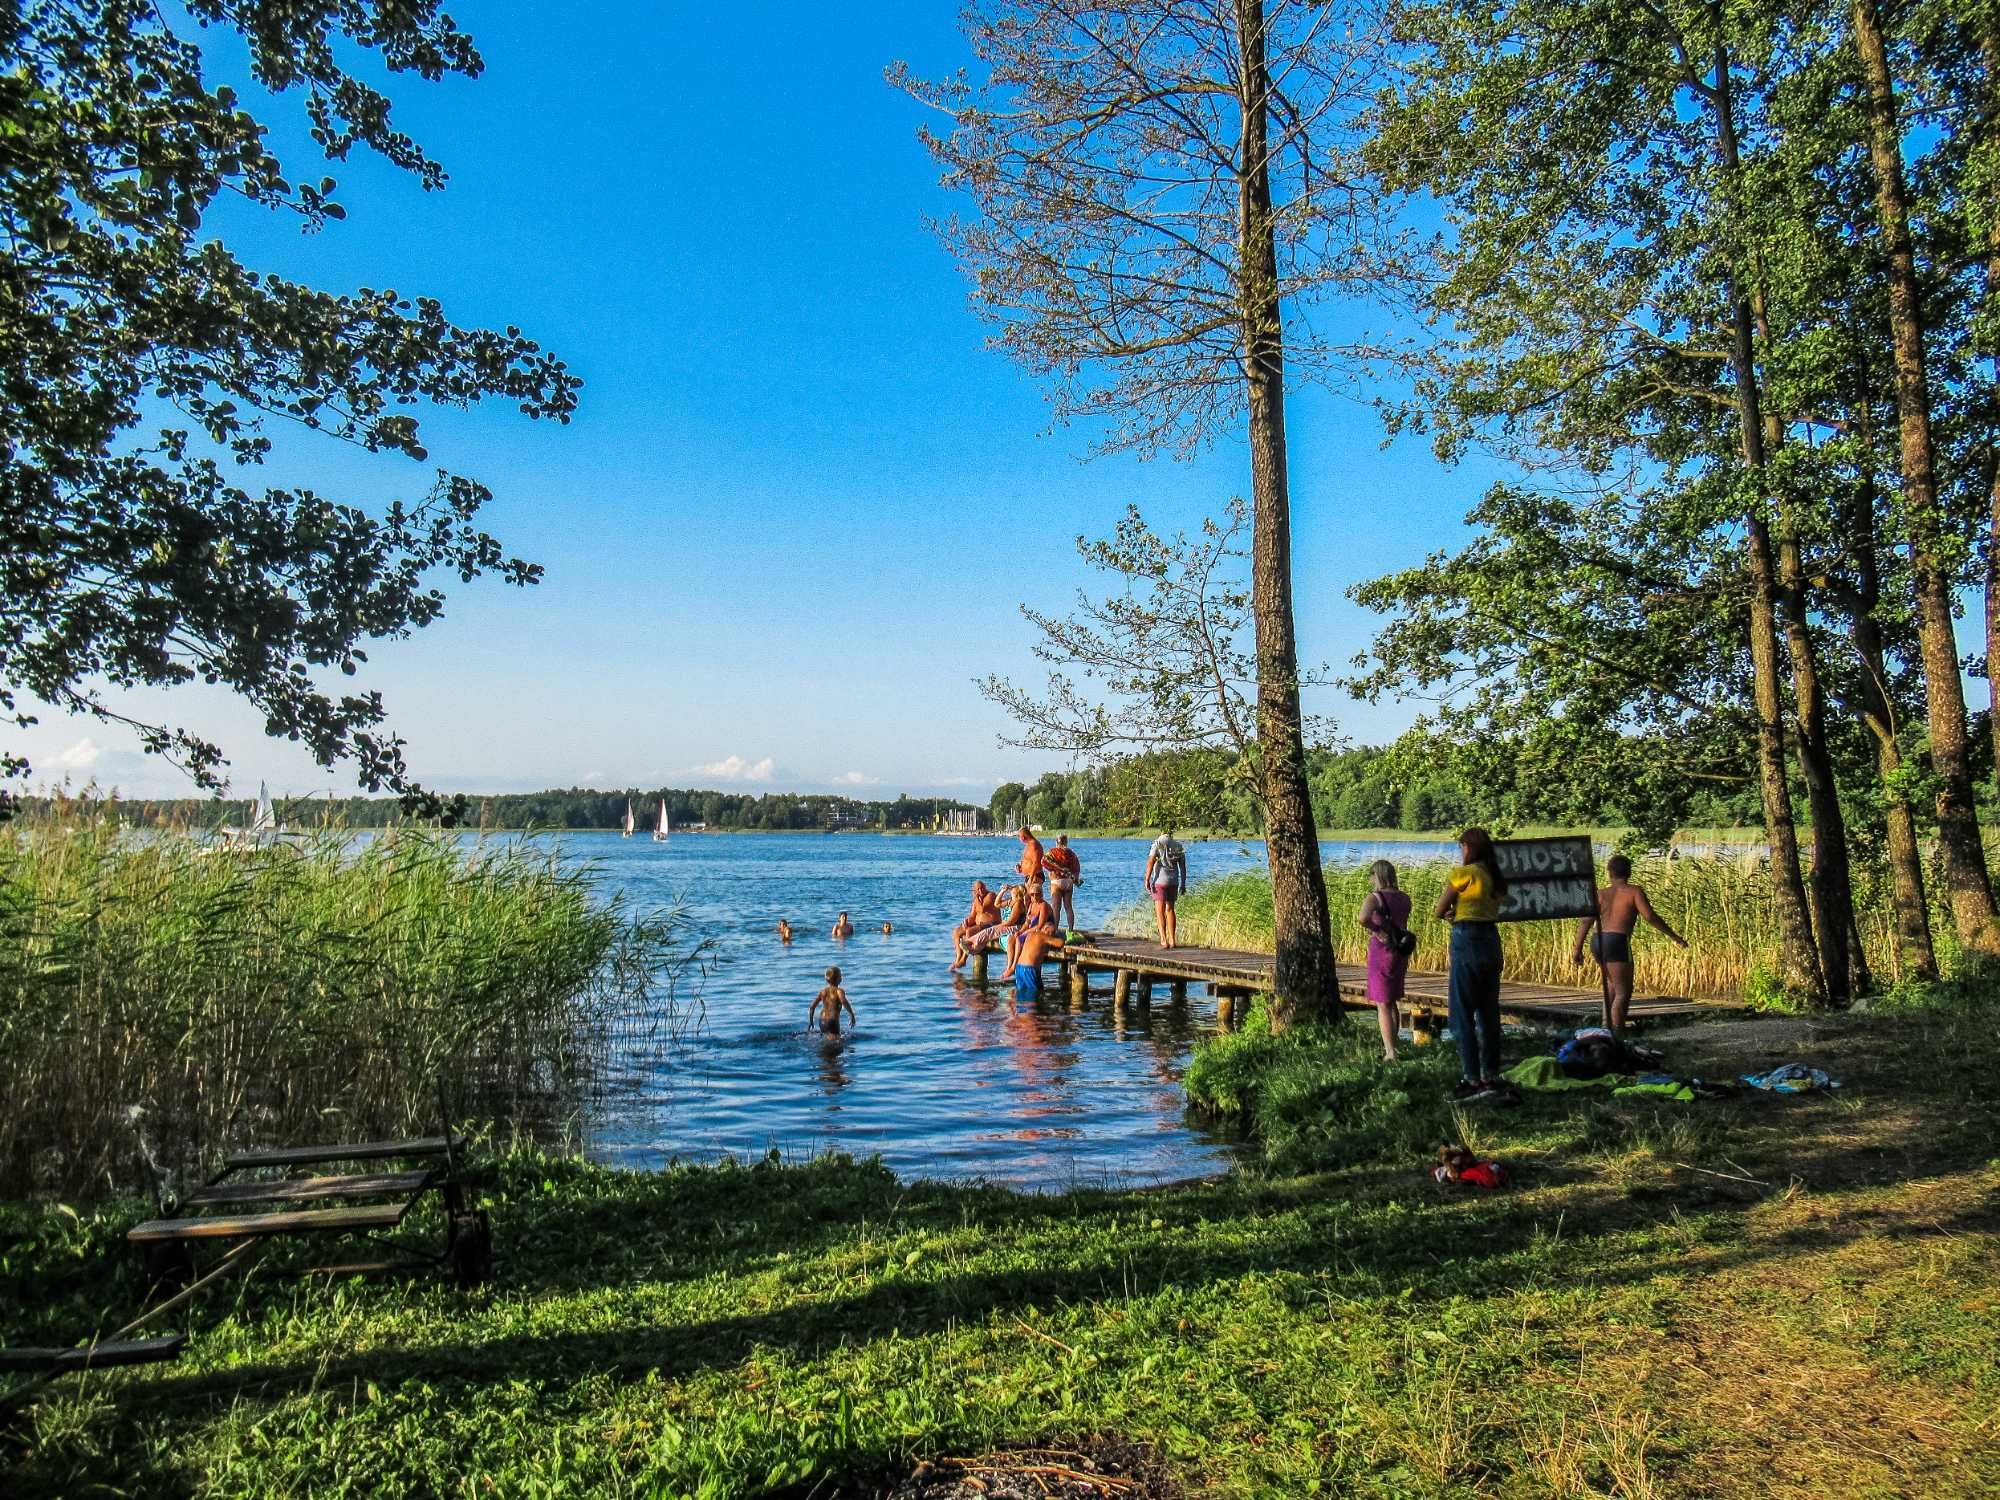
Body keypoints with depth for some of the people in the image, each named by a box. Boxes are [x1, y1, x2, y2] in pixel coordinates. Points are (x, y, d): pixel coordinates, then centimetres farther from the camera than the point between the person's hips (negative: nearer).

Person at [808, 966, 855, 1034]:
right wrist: (852, 1015, -20)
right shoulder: (839, 991, -8)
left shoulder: (823, 991, 9)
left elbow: (813, 1006, 6)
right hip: (832, 1021, -7)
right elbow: (844, 1002, -27)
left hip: (822, 1021, 7)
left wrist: (811, 1020, 15)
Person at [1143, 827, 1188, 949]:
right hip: (1173, 881, 5)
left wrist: (1147, 880, -14)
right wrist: (1183, 883, 15)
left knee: (1160, 911, -3)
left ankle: (1164, 940, -10)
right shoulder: (1178, 845, 7)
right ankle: (1172, 940, 13)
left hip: (1160, 881, -5)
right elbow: (1183, 866, 9)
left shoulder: (1157, 843, -7)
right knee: (1170, 910, 14)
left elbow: (1150, 862, -15)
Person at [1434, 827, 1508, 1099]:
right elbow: (1492, 910, 10)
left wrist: (1449, 914, 17)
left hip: (1467, 942, -8)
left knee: (1462, 1014, -2)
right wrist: (1458, 914, 4)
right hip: (1492, 941, 8)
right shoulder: (1496, 877, 13)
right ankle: (1491, 1076, 17)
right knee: (1488, 1013, 13)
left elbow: (1440, 911, -3)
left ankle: (1473, 1080, -3)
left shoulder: (1462, 873, -9)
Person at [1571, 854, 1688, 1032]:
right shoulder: (1634, 891, 4)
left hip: (1597, 943, 6)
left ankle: (1608, 1023, 28)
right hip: (1617, 943, -6)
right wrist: (1674, 936, -3)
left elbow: (1586, 921, 6)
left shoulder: (1601, 894, 16)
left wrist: (1577, 949, 5)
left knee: (1613, 980, 30)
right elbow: (1650, 916, -9)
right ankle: (1616, 1035, -12)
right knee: (1623, 992, -2)